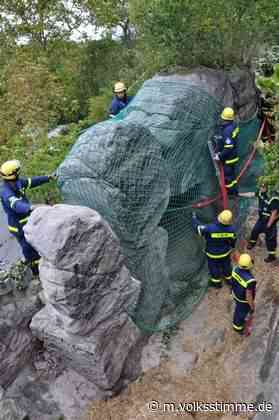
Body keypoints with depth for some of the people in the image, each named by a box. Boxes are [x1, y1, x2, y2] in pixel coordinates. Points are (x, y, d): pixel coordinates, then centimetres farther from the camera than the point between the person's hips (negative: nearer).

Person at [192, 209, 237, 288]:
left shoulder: (210, 229, -37)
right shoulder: (231, 229, -25)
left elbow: (198, 227, -21)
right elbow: (233, 240, -6)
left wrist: (194, 217, -3)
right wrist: (231, 246, 18)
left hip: (213, 254, -3)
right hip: (226, 252, 3)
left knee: (214, 267, 24)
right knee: (226, 265, 29)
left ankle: (217, 282, 48)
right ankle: (229, 279, 55)